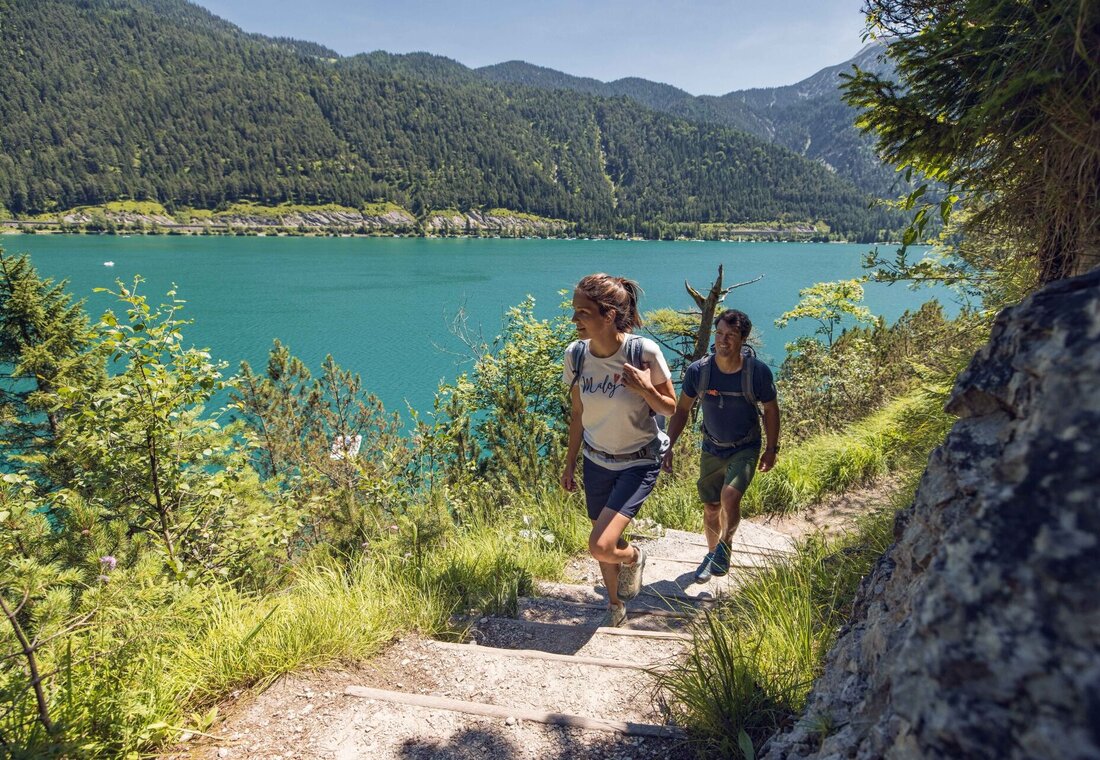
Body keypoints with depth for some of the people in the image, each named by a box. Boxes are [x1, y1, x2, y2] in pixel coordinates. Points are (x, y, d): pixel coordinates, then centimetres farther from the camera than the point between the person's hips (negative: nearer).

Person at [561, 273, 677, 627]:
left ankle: (633, 557, 20)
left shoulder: (645, 352, -22)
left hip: (638, 462, -4)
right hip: (596, 461, 4)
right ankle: (615, 606, 45)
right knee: (604, 544, 16)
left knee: (600, 546, -17)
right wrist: (569, 464, 10)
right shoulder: (575, 355, -10)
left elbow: (670, 408, -9)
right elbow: (577, 413, 4)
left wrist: (646, 390, -29)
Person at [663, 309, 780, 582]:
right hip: (712, 449, 2)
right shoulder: (698, 370, -17)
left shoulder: (758, 372, -20)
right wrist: (668, 447, -9)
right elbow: (682, 410, -4)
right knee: (711, 508, 14)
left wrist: (771, 449, 2)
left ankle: (725, 546, 6)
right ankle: (712, 553, 42)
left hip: (745, 449, -2)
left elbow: (771, 410, -3)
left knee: (730, 496, -24)